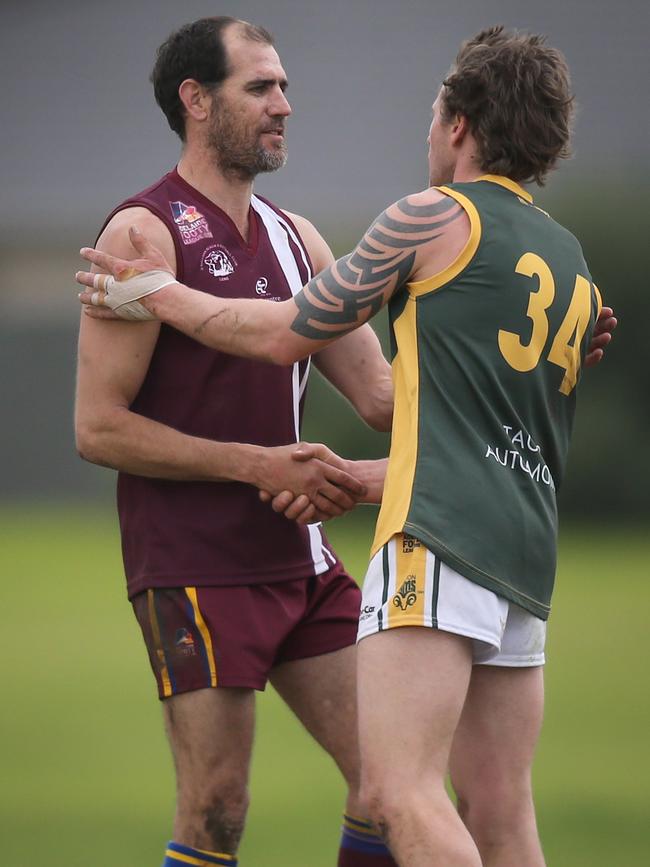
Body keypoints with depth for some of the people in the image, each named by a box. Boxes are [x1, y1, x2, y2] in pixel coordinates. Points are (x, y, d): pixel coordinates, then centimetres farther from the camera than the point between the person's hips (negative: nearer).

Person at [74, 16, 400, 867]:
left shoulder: (294, 237, 14)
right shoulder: (146, 232, -10)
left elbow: (383, 395, 10)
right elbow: (99, 427, -14)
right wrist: (259, 464, -19)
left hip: (298, 561, 7)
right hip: (194, 567, -7)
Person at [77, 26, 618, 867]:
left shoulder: (436, 216, 1)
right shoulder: (574, 269, 22)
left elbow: (288, 334, 8)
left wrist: (157, 294, 22)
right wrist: (351, 481, 39)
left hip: (440, 540, -8)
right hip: (524, 546, 8)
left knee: (398, 792, -18)